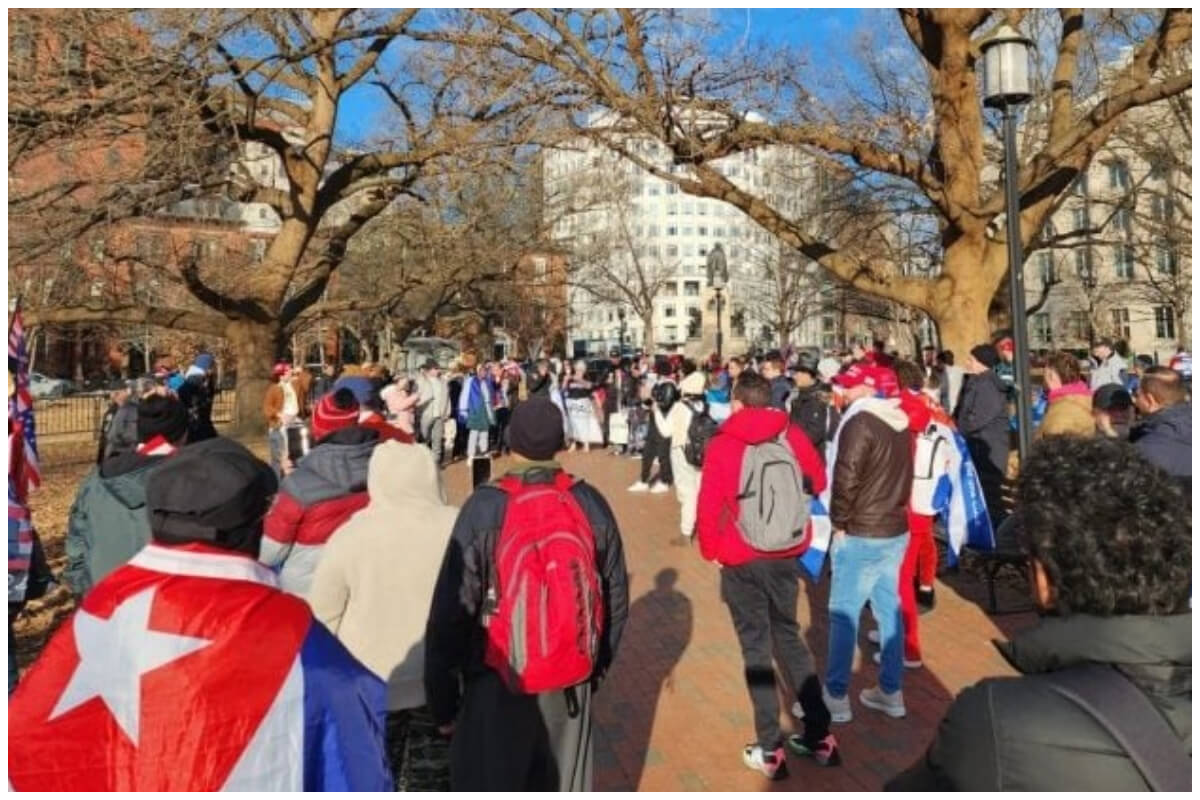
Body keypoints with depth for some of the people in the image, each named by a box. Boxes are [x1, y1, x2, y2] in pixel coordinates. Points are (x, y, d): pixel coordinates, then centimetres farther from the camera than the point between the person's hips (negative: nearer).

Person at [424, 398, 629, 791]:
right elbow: (615, 597, 3)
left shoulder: (484, 508, -17)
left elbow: (451, 610, -15)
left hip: (498, 684, -3)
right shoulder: (591, 504, -5)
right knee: (564, 784, 21)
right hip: (572, 681, 4)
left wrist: (442, 699, -5)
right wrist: (597, 664, 18)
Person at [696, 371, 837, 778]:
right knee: (788, 636, 19)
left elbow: (709, 504, -15)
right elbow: (818, 482, 9)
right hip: (785, 554, 4)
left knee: (755, 646, 8)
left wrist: (710, 548, 0)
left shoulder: (722, 443, -11)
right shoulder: (791, 434, -1)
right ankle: (819, 734, 25)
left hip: (741, 560, -4)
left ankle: (770, 749, 14)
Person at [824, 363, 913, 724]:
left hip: (861, 535, -8)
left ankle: (836, 696, 8)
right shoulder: (900, 421, 10)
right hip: (896, 530, 8)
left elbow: (846, 478, -21)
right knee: (889, 610, 15)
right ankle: (891, 692, 24)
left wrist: (839, 522, -9)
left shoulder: (859, 422, -17)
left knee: (843, 615, 1)